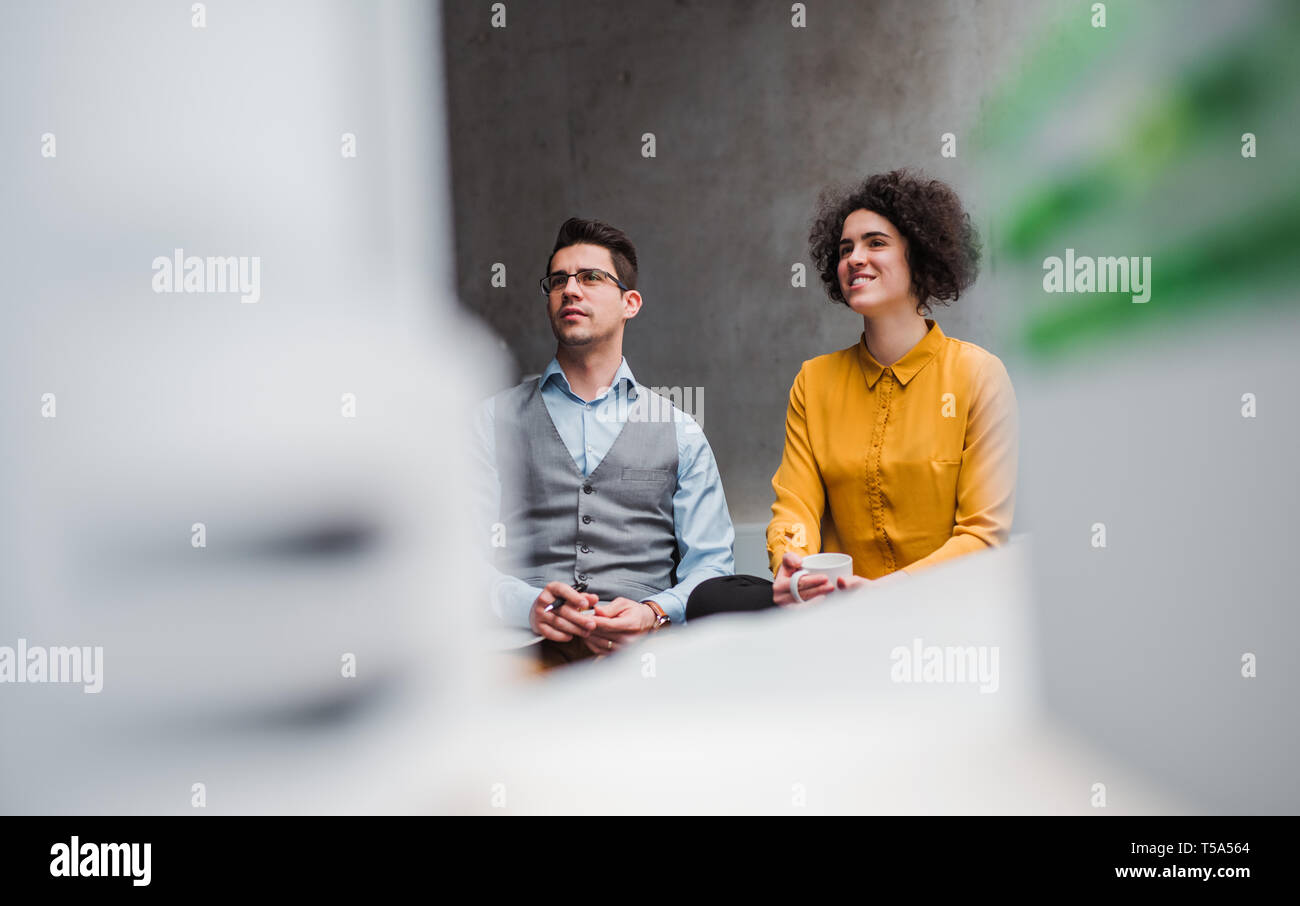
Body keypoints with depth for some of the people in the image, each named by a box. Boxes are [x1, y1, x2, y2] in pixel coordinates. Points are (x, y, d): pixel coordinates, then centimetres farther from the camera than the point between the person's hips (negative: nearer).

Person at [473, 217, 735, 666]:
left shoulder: (678, 431, 18)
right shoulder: (497, 419, 16)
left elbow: (711, 564, 13)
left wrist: (653, 613, -9)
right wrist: (531, 607, -14)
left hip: (642, 646, 1)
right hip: (530, 646, -1)